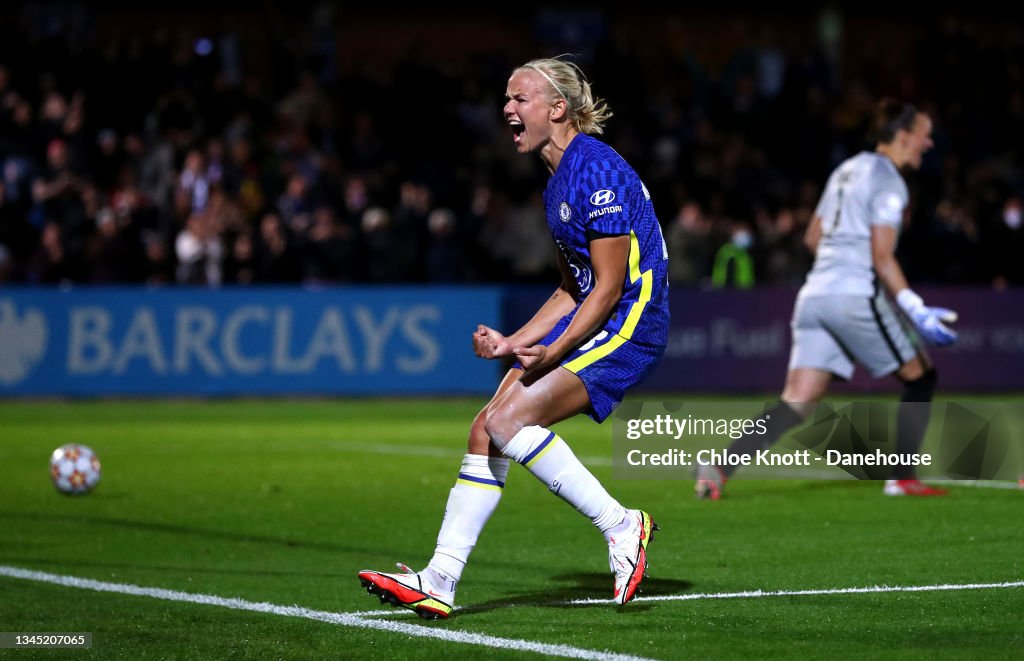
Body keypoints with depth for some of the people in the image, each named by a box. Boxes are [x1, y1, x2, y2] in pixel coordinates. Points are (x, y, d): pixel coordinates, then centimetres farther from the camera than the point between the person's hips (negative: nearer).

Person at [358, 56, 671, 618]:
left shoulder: (596, 170, -15)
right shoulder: (557, 184, 15)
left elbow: (609, 286, -17)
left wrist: (554, 353, -21)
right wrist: (515, 343, 9)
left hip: (628, 328, -10)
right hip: (591, 324, 10)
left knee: (507, 420, -20)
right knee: (487, 428, -1)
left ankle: (620, 526, -9)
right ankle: (439, 581, -1)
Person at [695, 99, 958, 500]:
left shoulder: (847, 169, 20)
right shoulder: (888, 181, -5)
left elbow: (813, 238, 24)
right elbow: (882, 258, -12)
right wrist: (917, 312, -13)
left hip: (815, 293, 8)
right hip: (856, 297, -8)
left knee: (796, 403, -2)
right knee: (920, 377, 11)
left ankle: (719, 466, -19)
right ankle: (902, 479, 9)